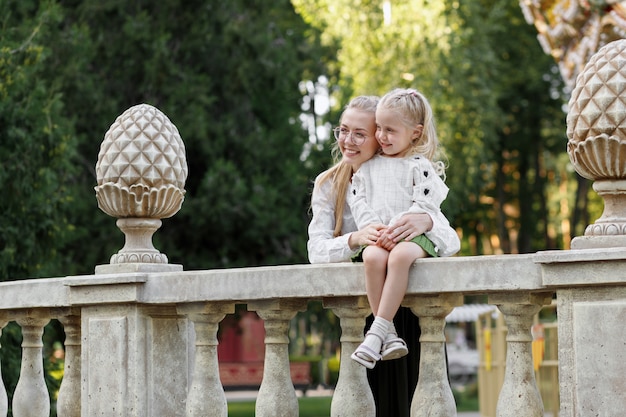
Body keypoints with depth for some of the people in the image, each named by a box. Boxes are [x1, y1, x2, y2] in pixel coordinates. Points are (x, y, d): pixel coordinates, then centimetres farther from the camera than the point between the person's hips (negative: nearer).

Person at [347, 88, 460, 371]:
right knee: (373, 257, -34)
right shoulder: (368, 166, 20)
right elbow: (357, 199, 13)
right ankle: (389, 335, -32)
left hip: (413, 234, -3)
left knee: (400, 256, -39)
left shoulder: (420, 166, 5)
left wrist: (395, 227, -16)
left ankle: (377, 331, -40)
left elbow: (425, 206, -5)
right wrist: (371, 225, -6)